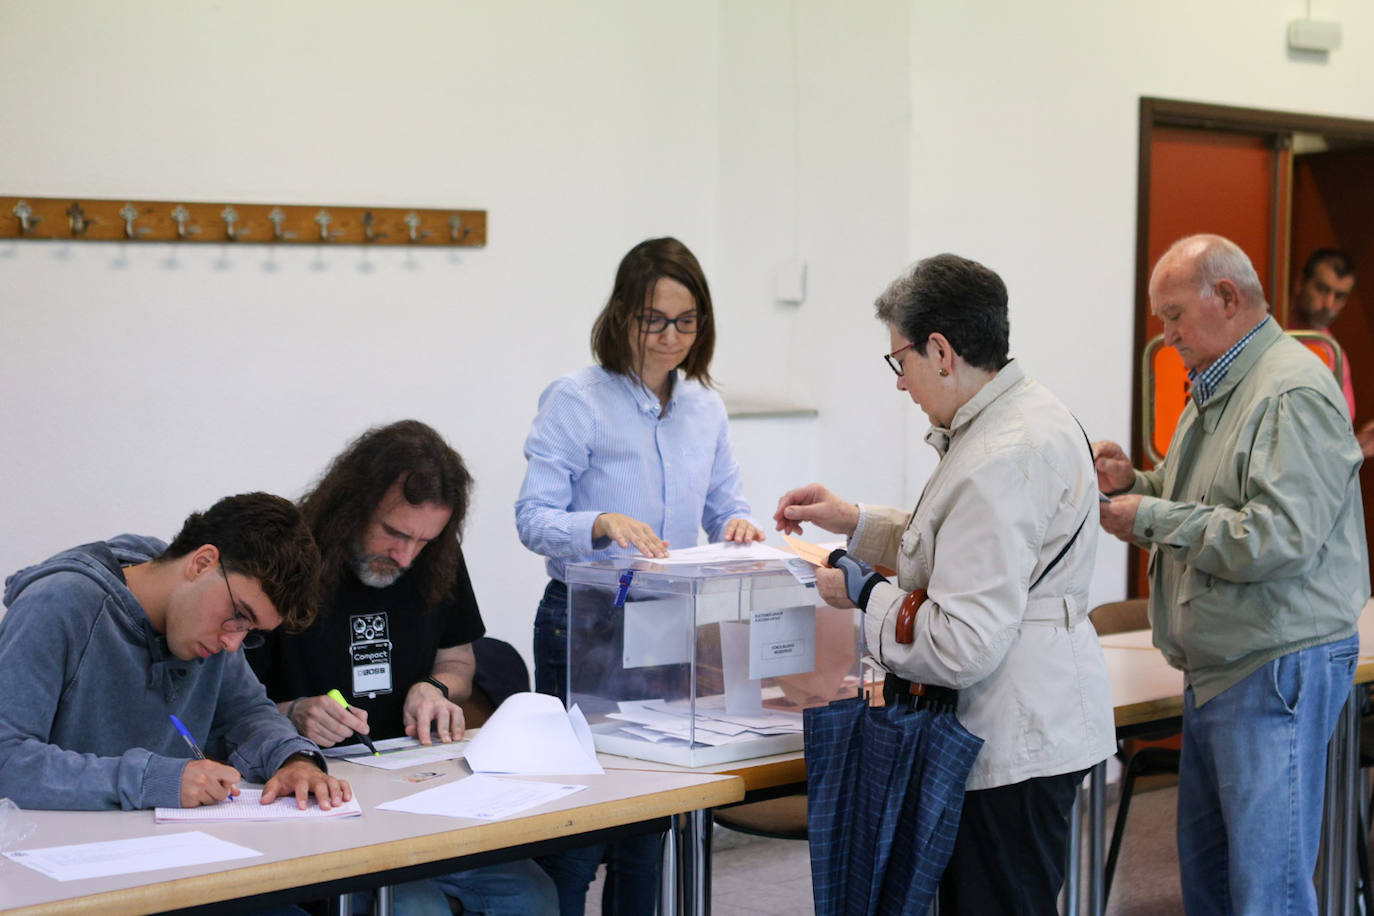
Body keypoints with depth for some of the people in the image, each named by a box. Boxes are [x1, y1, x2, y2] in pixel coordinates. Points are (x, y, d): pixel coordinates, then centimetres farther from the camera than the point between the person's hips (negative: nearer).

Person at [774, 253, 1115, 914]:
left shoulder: (999, 461, -24)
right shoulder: (1023, 414, 10)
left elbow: (963, 646, -25)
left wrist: (862, 595, -10)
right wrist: (856, 522, 21)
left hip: (1015, 742, -11)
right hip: (1021, 728, 11)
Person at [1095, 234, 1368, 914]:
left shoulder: (1293, 392, -17)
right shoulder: (1216, 387, 16)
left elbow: (1278, 539, -26)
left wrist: (1152, 518, -18)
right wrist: (1133, 484, 5)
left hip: (1278, 672, -10)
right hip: (1217, 672, 10)